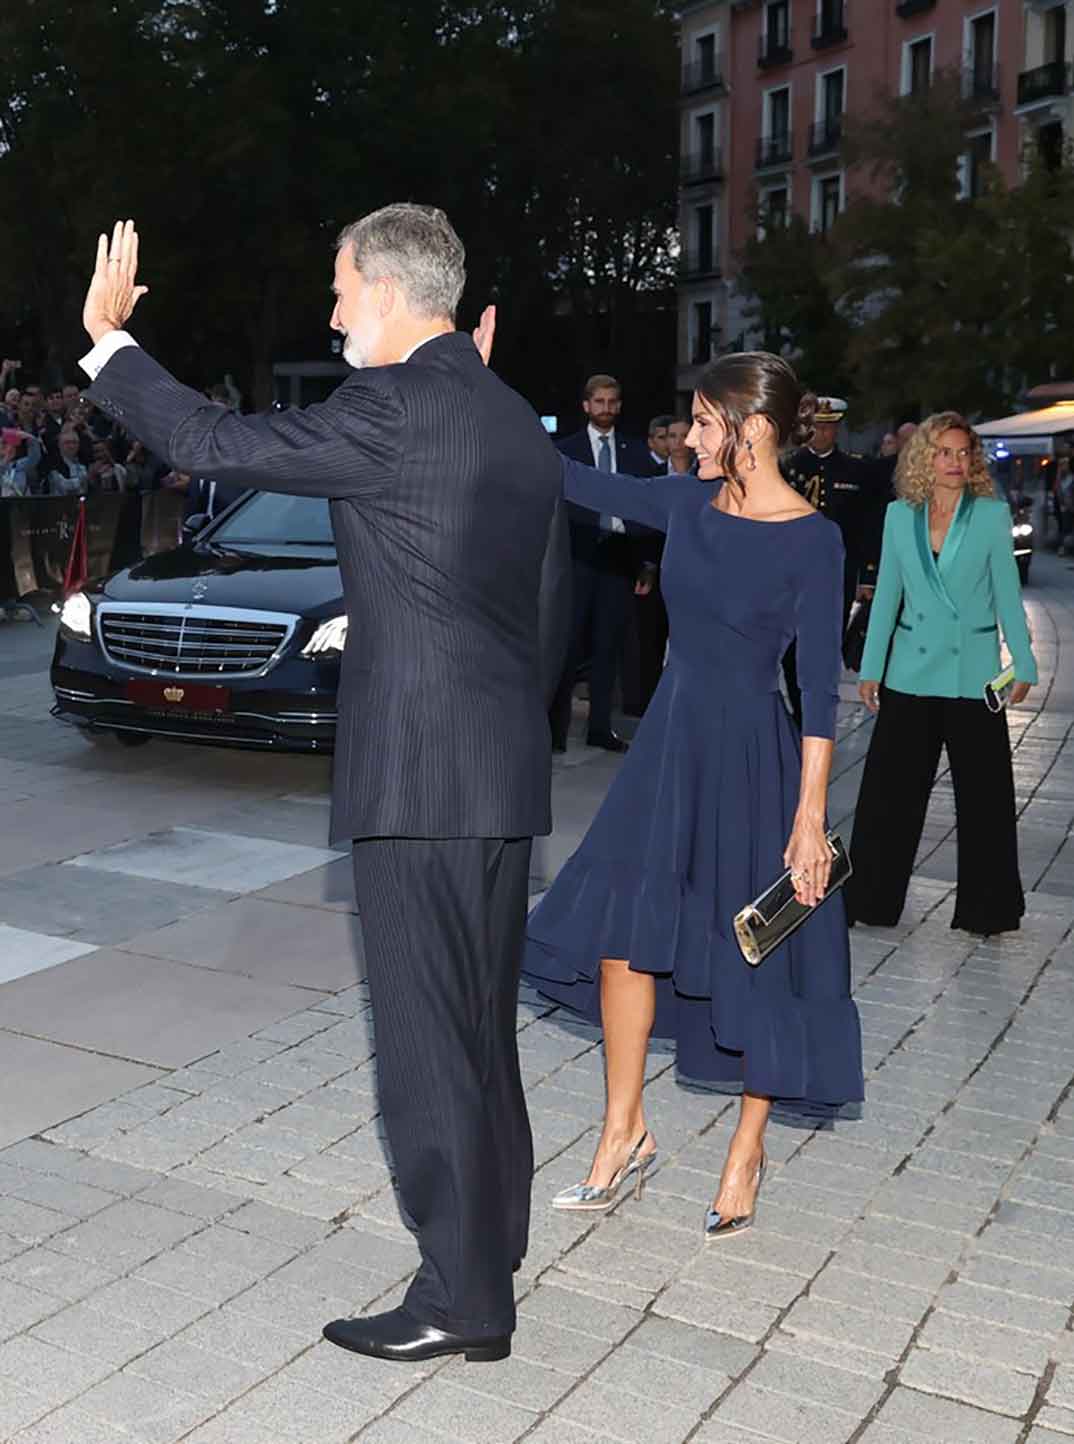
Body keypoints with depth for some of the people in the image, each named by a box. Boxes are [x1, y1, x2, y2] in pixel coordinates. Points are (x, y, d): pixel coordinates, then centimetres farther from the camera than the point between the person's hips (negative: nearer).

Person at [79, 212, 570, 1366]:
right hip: (506, 772, 9)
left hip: (418, 773, -9)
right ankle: (492, 1238, 32)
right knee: (479, 1022, 18)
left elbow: (211, 443, -9)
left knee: (427, 1033, -1)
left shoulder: (394, 406, -12)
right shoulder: (518, 423, 14)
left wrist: (109, 338, 5)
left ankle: (460, 1298, 9)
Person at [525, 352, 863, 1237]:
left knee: (757, 961, 6)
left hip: (751, 760, -6)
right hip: (670, 743, 6)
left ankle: (748, 1148, 27)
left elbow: (821, 683, -14)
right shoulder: (687, 504, 3)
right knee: (621, 929, 6)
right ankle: (625, 1135, 22)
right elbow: (581, 483, 7)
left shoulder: (812, 540, -13)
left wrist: (811, 817, -17)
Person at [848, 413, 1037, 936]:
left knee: (983, 793, 5)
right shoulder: (899, 515, 4)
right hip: (910, 672, 2)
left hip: (973, 675, -2)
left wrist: (1023, 663, 0)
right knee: (890, 789, 5)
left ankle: (985, 907, 18)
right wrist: (870, 668, 7)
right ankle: (872, 897, 18)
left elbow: (1007, 593, 1)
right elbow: (886, 594, 8)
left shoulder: (992, 514, -2)